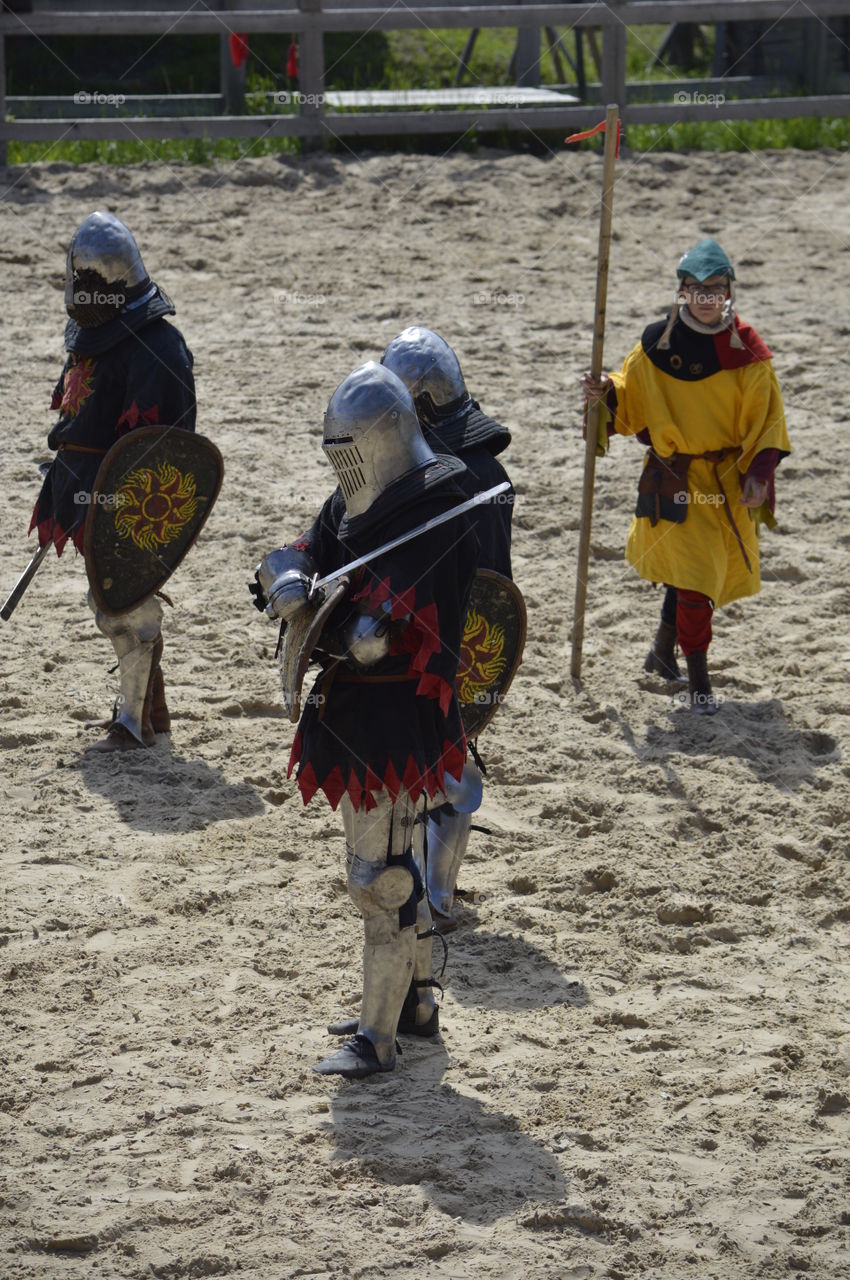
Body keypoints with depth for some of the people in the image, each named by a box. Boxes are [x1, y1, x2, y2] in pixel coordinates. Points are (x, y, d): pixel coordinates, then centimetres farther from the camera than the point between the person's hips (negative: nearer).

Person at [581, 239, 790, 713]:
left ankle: (664, 649, 36)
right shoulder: (656, 343, -5)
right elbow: (631, 403, 7)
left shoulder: (747, 348, -4)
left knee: (710, 573, 12)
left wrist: (758, 473, -9)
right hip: (675, 478, -2)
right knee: (693, 573, -11)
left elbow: (767, 417, 0)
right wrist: (607, 396, -15)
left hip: (730, 479, 2)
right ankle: (698, 678, -2)